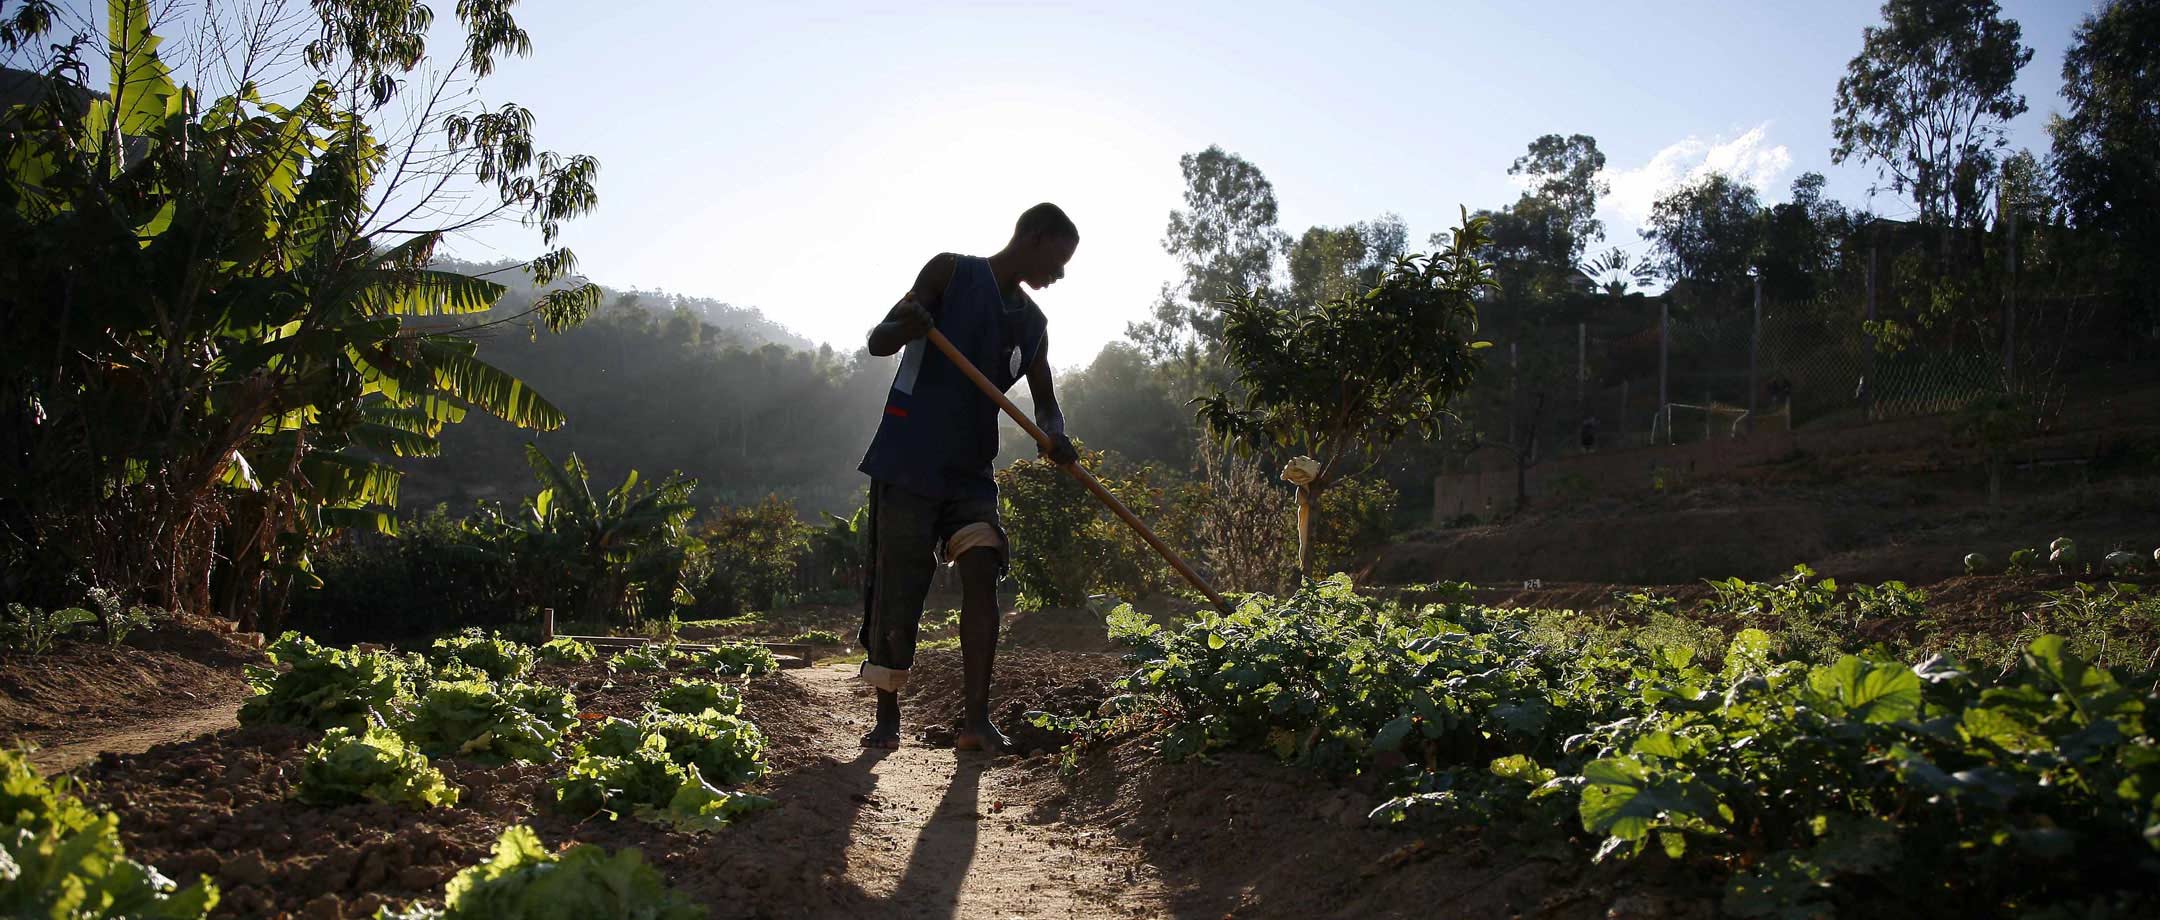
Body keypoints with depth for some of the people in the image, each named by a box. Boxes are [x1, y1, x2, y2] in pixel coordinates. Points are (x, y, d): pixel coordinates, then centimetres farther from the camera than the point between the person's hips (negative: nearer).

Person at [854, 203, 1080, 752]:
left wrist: (1055, 435, -6)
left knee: (981, 571, -14)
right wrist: (905, 327, -30)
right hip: (908, 459, -4)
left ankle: (977, 723, -14)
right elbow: (877, 343, -4)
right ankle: (887, 719, 11)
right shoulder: (951, 273, 0)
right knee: (894, 589, -3)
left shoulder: (1033, 325, 15)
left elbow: (1044, 400, 19)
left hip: (971, 470, 5)